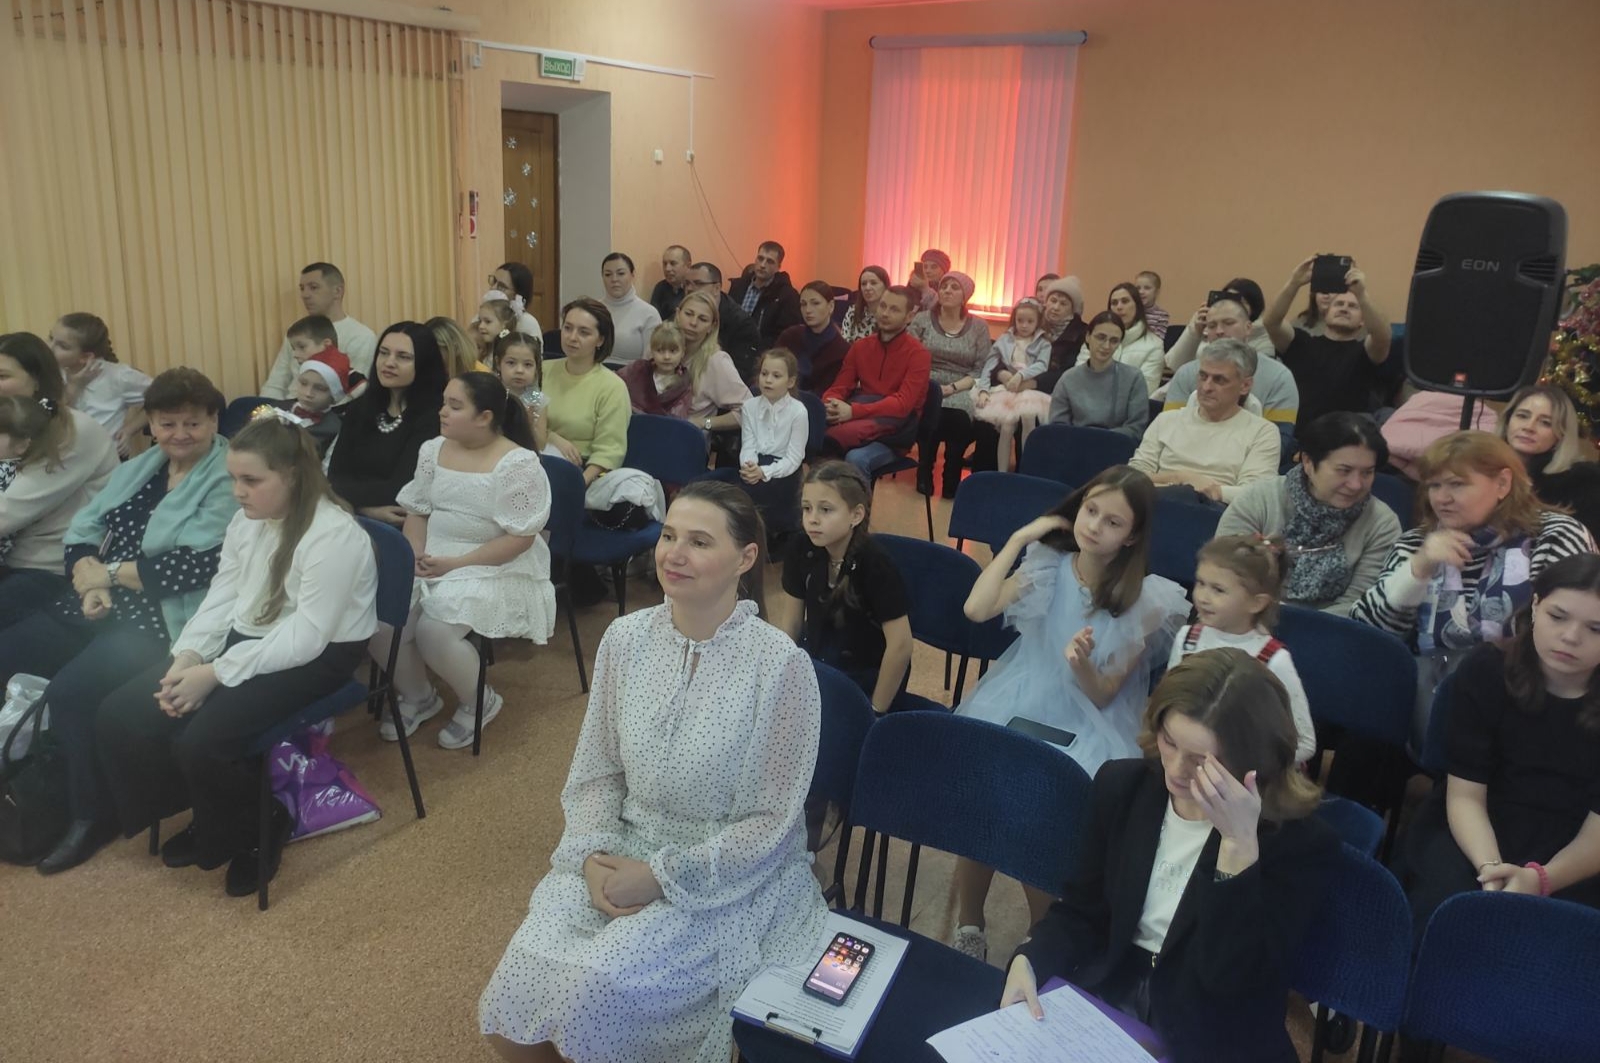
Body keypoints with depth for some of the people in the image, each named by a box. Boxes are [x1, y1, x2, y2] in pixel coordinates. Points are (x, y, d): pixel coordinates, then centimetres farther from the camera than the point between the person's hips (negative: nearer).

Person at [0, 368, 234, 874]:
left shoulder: (228, 480, -10)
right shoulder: (138, 469, 15)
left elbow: (198, 565, -20)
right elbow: (81, 530, 12)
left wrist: (110, 573, -11)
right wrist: (88, 578, -10)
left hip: (164, 619, -9)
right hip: (101, 607, 9)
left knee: (70, 692, -25)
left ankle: (93, 814, -4)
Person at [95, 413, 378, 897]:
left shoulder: (333, 535, -23)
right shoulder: (246, 520, 5)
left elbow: (304, 639, -25)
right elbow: (220, 599, 7)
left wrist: (216, 673, -27)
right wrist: (187, 656, -11)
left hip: (315, 659, -8)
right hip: (241, 640, 9)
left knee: (202, 740, -27)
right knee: (120, 717, -5)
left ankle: (256, 831, 4)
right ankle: (208, 818, 15)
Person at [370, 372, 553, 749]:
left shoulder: (519, 464, -15)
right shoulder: (433, 450, 6)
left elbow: (519, 539, -17)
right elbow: (416, 511, 12)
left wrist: (456, 564, -21)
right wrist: (416, 555, -8)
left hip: (495, 571, -6)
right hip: (431, 562, 6)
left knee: (433, 630, -29)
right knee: (378, 619, -16)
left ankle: (478, 701, 2)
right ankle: (417, 697, 12)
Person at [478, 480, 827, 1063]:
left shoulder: (780, 665, -18)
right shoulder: (625, 638, -3)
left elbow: (770, 821, -14)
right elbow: (595, 773, 5)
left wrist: (660, 878, -19)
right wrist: (594, 855, -12)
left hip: (731, 876, -4)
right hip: (622, 853, 4)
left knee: (596, 994, -24)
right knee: (511, 1013, -12)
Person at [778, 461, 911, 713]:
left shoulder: (875, 565, -25)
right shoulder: (801, 551, -10)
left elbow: (900, 645, -23)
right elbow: (792, 619, 3)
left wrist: (875, 710, -16)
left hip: (863, 678, -5)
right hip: (813, 664, 6)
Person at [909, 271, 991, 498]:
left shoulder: (979, 326, 6)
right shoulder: (922, 319, 7)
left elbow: (981, 371, 1)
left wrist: (952, 387, -13)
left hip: (961, 391, 0)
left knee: (958, 417, -34)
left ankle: (952, 477, -13)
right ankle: (925, 472, -12)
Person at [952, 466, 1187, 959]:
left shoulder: (1144, 601, -4)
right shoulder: (1048, 567, 2)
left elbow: (1102, 694, -3)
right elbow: (977, 609, -14)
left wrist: (1083, 664, -25)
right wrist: (1019, 537, -8)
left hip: (1086, 728, -2)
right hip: (1016, 707, 2)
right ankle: (967, 927, 7)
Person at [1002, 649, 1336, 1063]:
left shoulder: (1301, 841, -14)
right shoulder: (1123, 785, -1)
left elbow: (1232, 982, -21)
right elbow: (1079, 911, 7)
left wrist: (1239, 844, -29)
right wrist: (1029, 960, -11)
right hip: (1102, 1002, 4)